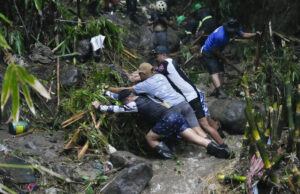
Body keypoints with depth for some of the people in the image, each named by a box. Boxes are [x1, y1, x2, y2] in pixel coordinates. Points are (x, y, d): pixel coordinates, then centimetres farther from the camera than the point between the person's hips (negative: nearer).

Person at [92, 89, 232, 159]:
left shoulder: (135, 105, 1)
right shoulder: (141, 97, 25)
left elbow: (116, 109, 6)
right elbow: (120, 97, 39)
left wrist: (99, 107, 19)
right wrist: (105, 92, 46)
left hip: (167, 120, -8)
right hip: (176, 116, 8)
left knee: (149, 137, 10)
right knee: (195, 137, -2)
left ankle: (167, 154, -8)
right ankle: (215, 148, -20)